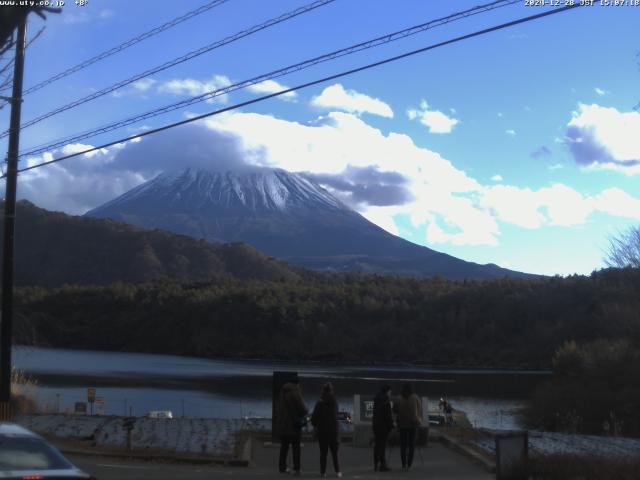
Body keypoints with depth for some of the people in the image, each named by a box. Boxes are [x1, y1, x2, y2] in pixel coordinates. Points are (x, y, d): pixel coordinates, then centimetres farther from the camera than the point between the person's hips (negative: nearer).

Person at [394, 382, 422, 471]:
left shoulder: (399, 398, -6)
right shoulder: (415, 398, -6)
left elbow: (395, 410, -1)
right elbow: (420, 410, -4)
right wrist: (420, 420, 8)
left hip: (402, 424, 0)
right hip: (413, 423, 0)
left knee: (403, 444, 6)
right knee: (412, 443, 8)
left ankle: (404, 464, 2)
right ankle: (409, 463, 2)